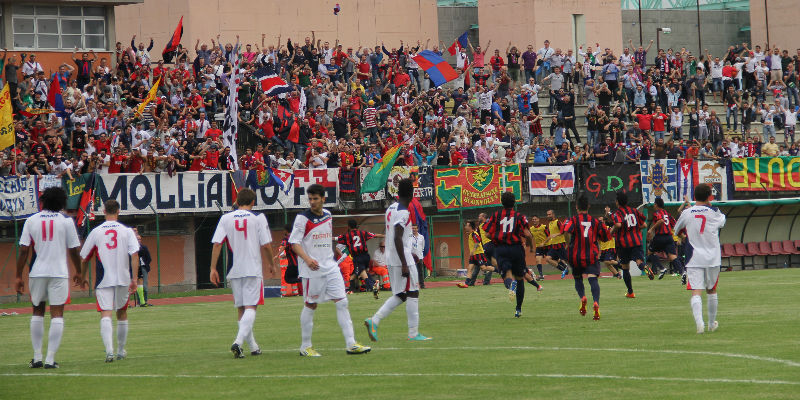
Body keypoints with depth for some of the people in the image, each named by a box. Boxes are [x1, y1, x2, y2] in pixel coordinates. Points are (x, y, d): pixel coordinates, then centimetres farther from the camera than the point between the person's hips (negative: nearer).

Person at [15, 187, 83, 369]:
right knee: (57, 315, 0)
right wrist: (78, 273, 16)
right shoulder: (66, 221, -1)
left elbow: (24, 251, -1)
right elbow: (74, 250, 2)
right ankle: (50, 359, -8)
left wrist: (19, 277, 5)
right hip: (59, 273, -2)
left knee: (37, 312, 16)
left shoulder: (31, 221, 2)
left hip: (37, 272, 2)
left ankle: (37, 357, 15)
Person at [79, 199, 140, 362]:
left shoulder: (96, 232, 1)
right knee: (122, 313, 18)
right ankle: (121, 351, 28)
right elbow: (135, 255, -10)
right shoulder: (127, 231, 1)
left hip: (103, 280, -1)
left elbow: (85, 258, 6)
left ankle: (109, 351, -27)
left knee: (105, 315, -8)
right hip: (123, 279, 1)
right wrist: (134, 279, -10)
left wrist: (83, 276, 22)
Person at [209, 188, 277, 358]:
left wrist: (213, 268, 0)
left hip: (234, 271, 3)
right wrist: (271, 265, 10)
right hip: (253, 270, -3)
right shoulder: (258, 218, -2)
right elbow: (266, 245, -4)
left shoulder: (225, 218, 4)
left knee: (241, 309, 13)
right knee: (251, 307, -6)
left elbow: (217, 244, -3)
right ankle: (238, 342, -26)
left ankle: (253, 347, 19)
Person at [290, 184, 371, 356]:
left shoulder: (328, 215, 10)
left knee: (342, 302, 0)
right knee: (310, 306, 0)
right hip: (312, 269, -6)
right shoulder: (303, 218, -8)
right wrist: (307, 259, -27)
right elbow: (295, 243, -13)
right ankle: (305, 347, 11)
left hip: (330, 267, 6)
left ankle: (351, 344, -1)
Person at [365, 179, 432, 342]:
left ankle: (374, 320, 2)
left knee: (399, 296, 13)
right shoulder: (403, 213, -17)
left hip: (391, 260, 9)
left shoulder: (390, 208, 12)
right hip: (402, 259, -9)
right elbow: (397, 238, -23)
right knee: (413, 294, 0)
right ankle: (414, 333, 2)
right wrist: (404, 264, -23)